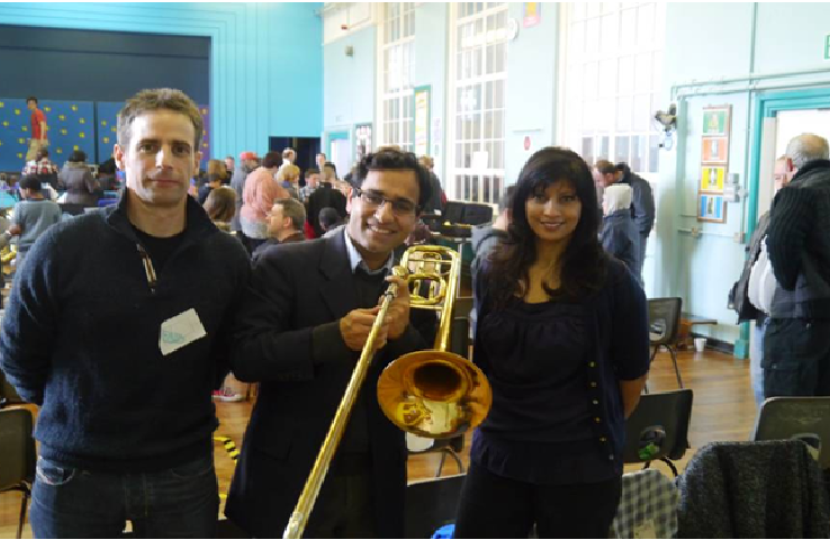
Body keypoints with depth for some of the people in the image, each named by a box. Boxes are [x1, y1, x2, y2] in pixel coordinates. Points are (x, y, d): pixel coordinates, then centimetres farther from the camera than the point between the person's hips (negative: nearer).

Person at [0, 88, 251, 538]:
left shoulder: (227, 258, -7)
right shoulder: (63, 247, -13)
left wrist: (177, 410, 9)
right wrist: (73, 409, 9)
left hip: (185, 471, 1)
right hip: (75, 471, -1)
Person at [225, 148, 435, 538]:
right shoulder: (286, 265, -9)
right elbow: (244, 357, -16)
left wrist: (403, 335, -18)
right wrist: (335, 336, -27)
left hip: (376, 484, 4)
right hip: (292, 478, -3)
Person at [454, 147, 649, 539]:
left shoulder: (611, 281, -11)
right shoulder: (493, 273, 0)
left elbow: (632, 374, 0)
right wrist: (512, 419, 13)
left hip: (580, 465, -3)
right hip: (496, 455, 3)